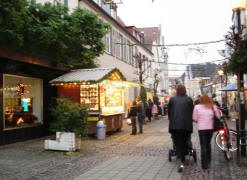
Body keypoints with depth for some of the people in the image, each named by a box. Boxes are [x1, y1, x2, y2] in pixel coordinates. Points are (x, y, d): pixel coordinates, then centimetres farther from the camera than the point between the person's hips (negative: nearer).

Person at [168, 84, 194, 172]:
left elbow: (169, 112, 11)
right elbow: (192, 112, 10)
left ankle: (182, 162, -8)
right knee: (185, 142, 15)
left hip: (175, 125, -1)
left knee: (178, 143, 3)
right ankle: (183, 158, 18)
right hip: (187, 125, 1)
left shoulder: (172, 99, 5)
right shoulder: (189, 99, 6)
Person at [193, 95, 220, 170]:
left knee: (203, 146, 2)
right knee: (208, 144, 21)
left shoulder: (197, 107, -1)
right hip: (210, 128, 3)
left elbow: (195, 118, 0)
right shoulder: (213, 107, 4)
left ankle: (204, 164, 0)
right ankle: (208, 161, 30)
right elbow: (218, 116, 4)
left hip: (201, 128, -2)